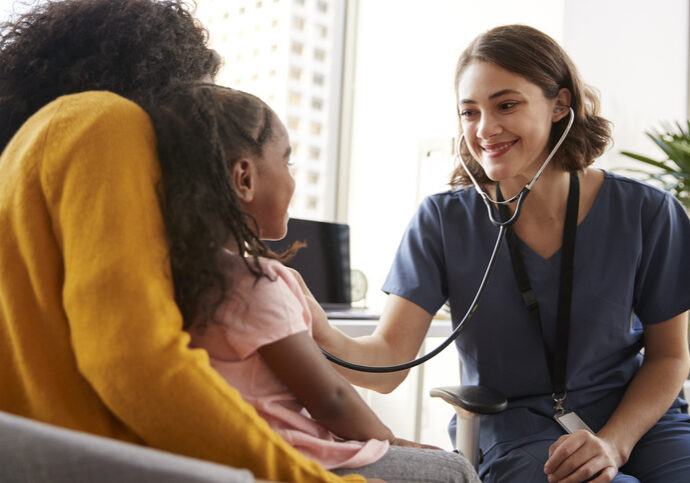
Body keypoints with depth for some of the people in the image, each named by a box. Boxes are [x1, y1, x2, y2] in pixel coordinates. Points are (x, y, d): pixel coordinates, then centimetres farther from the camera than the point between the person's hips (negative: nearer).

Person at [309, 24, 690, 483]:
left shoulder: (644, 213, -5)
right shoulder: (443, 221, -6)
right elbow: (387, 361, -13)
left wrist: (613, 442, -11)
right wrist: (321, 335, -35)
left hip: (637, 412, 2)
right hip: (515, 428, -1)